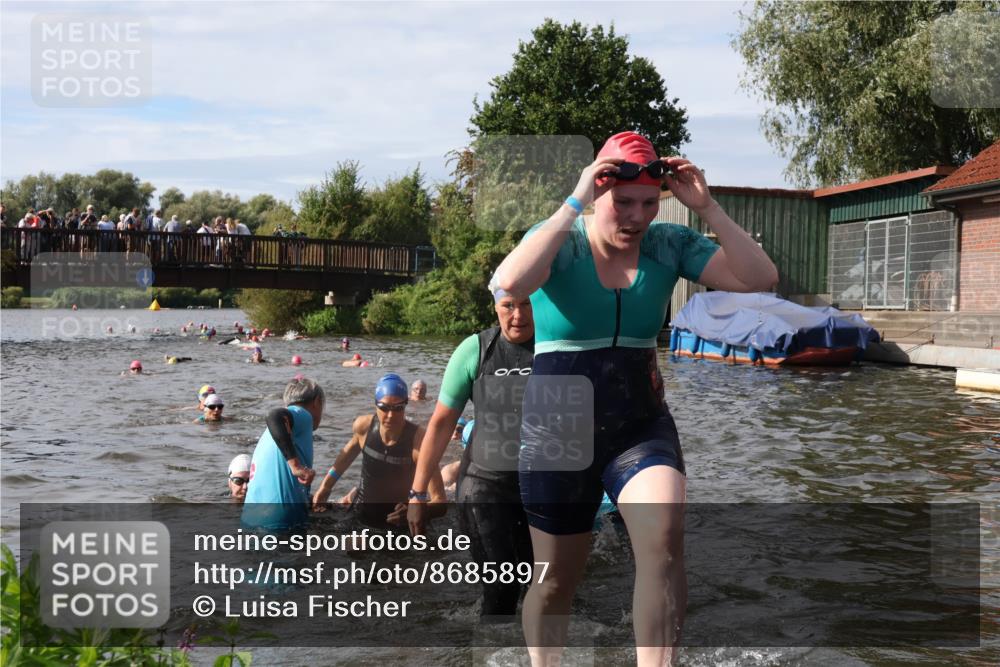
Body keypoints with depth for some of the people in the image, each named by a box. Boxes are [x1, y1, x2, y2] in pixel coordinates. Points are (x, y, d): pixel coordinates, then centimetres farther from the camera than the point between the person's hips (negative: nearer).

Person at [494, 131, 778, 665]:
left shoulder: (669, 245, -1)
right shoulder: (559, 241, -10)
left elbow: (760, 278, -7)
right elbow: (511, 282, -32)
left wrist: (706, 207, -15)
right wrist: (574, 205, -28)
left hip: (642, 426, 2)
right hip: (559, 434, -2)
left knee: (664, 538, -29)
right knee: (556, 581, 11)